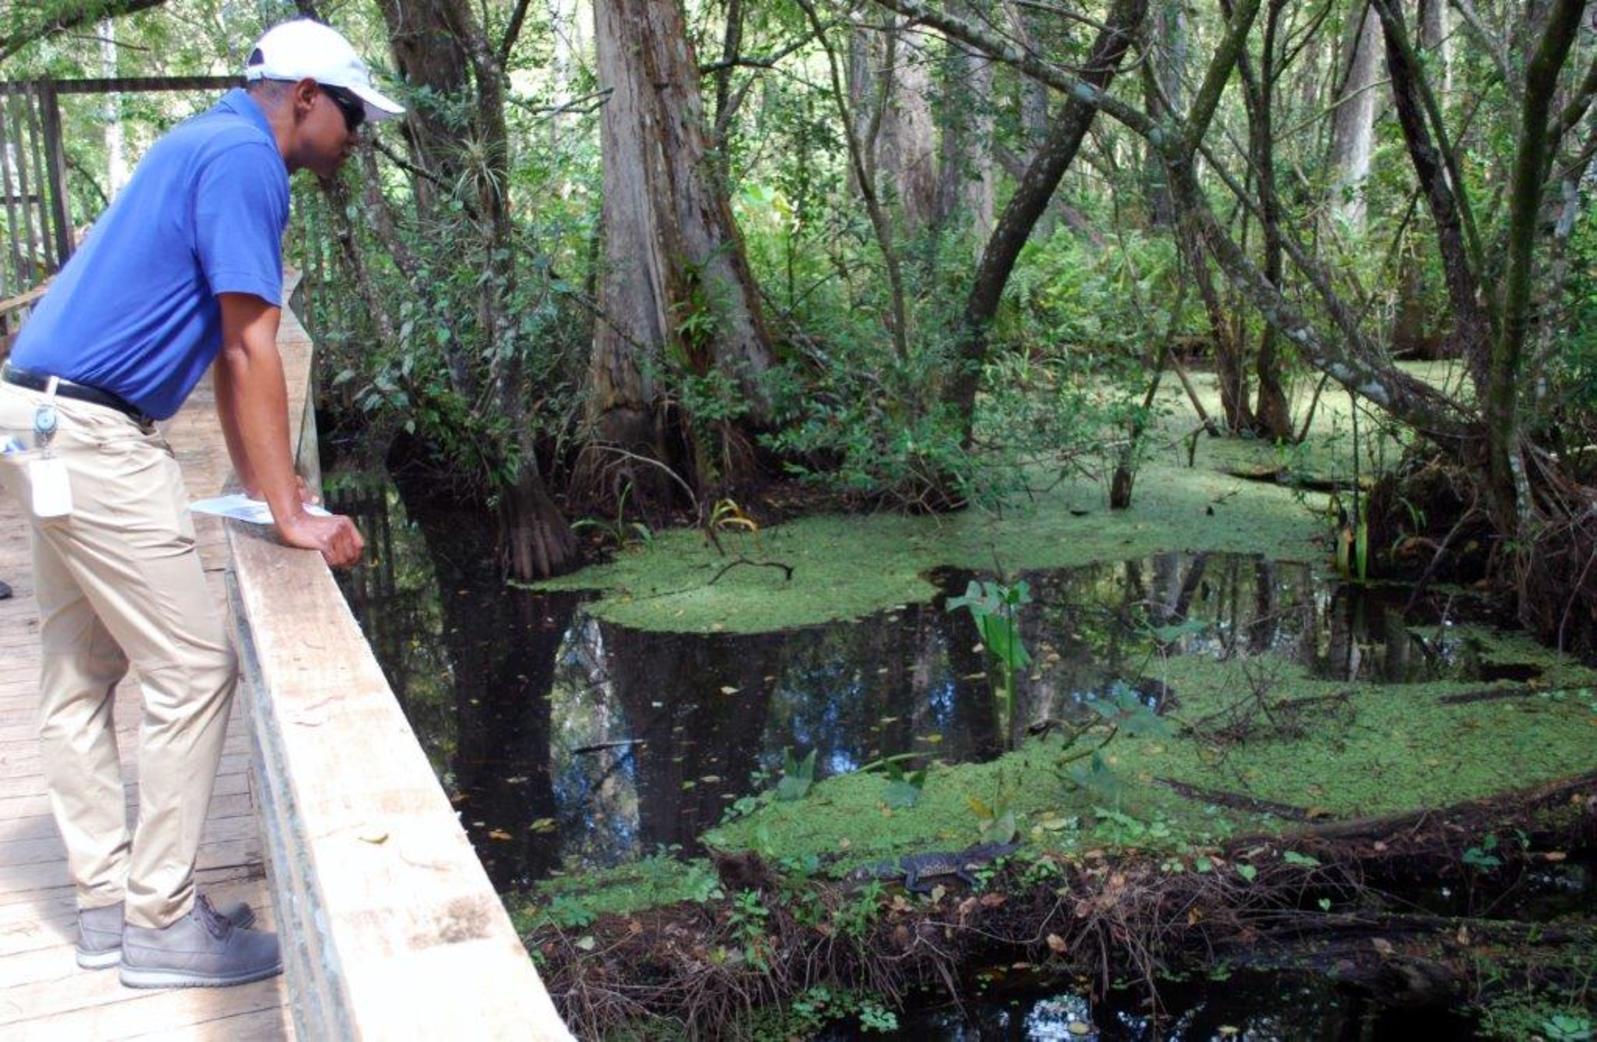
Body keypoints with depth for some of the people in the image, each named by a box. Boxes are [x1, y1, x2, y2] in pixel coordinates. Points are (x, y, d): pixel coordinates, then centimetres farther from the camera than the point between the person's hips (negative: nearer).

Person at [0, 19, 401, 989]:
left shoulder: (211, 148, 19)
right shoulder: (242, 158, -12)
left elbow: (228, 348, 18)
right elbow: (251, 351, -17)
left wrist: (262, 481, 15)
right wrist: (290, 514, -16)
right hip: (93, 433, -11)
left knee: (82, 675, 13)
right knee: (194, 669, -5)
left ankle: (110, 899, 24)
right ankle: (162, 924, 5)